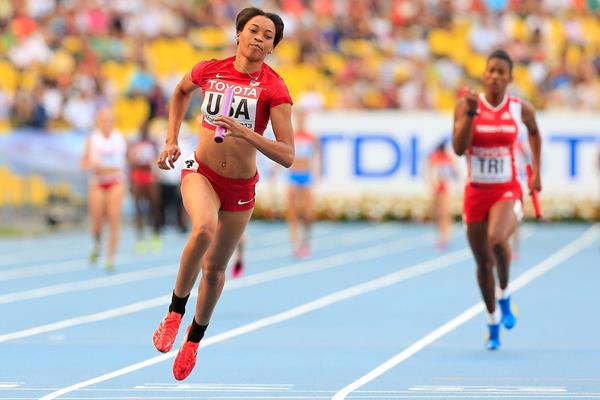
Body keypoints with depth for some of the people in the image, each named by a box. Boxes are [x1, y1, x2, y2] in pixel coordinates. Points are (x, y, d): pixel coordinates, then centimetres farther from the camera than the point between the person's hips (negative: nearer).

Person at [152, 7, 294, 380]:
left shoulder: (274, 87, -14)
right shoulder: (209, 70, -7)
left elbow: (287, 156, -19)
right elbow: (182, 91, 19)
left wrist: (245, 132, -32)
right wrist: (172, 140, 12)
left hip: (240, 188, 0)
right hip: (201, 172, 0)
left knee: (215, 267, 12)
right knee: (204, 229, -33)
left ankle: (194, 339, 38)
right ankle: (175, 311, -16)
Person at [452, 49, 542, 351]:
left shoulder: (521, 109, -1)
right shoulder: (466, 106, -5)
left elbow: (534, 132, 21)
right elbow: (458, 148, -15)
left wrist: (537, 172, 18)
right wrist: (472, 112, -23)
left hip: (507, 192, -1)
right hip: (476, 192, 1)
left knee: (497, 239, -32)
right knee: (483, 262, 9)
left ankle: (505, 295, -4)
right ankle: (493, 323, 30)